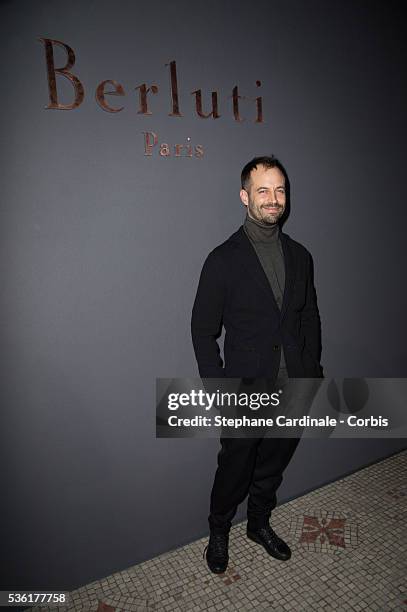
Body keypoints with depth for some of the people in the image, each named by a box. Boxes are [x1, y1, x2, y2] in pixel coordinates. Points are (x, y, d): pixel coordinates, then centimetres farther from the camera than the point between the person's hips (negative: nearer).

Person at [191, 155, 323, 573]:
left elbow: (310, 317, 11)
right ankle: (218, 532, 43)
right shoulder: (223, 260, -12)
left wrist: (311, 371, 5)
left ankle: (259, 523, 50)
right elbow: (203, 331, -10)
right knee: (234, 470, 15)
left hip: (293, 392, 5)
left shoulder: (300, 256, 3)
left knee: (272, 467, 23)